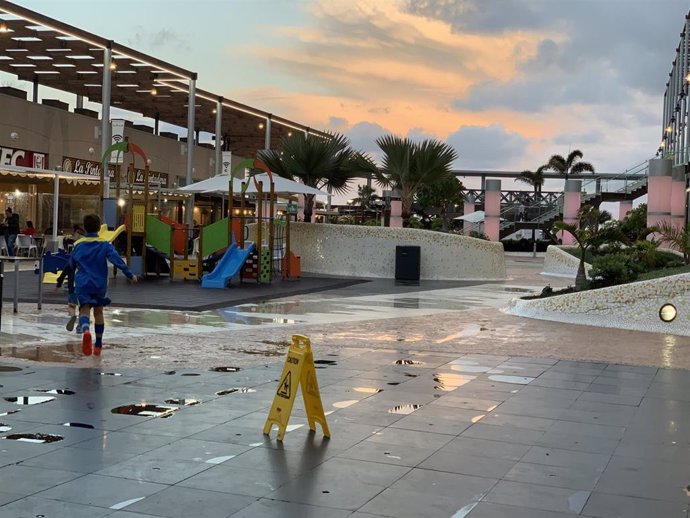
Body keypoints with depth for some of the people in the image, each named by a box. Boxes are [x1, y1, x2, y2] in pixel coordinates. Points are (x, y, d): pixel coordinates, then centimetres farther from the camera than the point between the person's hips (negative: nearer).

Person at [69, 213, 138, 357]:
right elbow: (117, 260, -14)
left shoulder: (78, 245, 5)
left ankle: (86, 331, -45)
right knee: (98, 312, 16)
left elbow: (71, 266, 18)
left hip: (82, 284, 0)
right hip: (100, 284, 0)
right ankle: (98, 345, 24)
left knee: (84, 310, -10)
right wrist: (130, 275, -10)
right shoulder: (105, 244, -3)